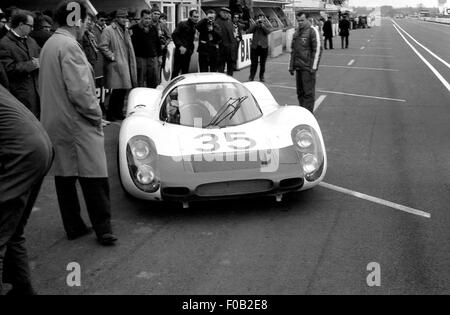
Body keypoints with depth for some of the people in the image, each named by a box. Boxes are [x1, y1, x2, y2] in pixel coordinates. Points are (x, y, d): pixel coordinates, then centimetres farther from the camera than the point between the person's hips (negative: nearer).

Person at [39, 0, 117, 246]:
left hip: (54, 123, 9)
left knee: (64, 177, 13)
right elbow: (79, 90, -23)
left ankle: (73, 226, 22)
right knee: (93, 178, -2)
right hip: (76, 124, -9)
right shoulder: (69, 46, -17)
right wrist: (95, 113, -10)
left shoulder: (49, 45, 12)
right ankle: (103, 229, 3)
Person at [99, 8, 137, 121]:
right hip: (116, 65, -8)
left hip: (126, 65, 8)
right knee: (118, 90, -9)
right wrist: (112, 57, -15)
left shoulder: (126, 30, 19)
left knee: (123, 90, 10)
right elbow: (103, 46, -15)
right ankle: (110, 115, 1)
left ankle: (119, 113, 21)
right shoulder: (108, 30, -8)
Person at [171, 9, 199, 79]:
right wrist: (180, 46, -19)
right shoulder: (182, 24, -7)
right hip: (180, 52, -6)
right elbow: (174, 35, -12)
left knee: (185, 72, 9)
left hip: (188, 52, 6)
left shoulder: (194, 27, 11)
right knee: (176, 71, -3)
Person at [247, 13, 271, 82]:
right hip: (254, 46, 0)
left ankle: (262, 76, 16)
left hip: (264, 46, 0)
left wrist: (263, 25, -16)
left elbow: (268, 31, -11)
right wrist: (256, 24, -10)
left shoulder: (266, 25, 9)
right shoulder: (254, 26, 9)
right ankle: (251, 76, 8)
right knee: (254, 63, 0)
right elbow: (249, 31, -8)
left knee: (262, 63, 5)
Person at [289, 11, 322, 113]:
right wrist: (291, 66, 19)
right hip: (298, 67, 7)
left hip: (308, 67, -7)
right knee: (300, 92, 11)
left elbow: (317, 49, -10)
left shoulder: (312, 31, -5)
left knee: (308, 92, -5)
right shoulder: (296, 32, 17)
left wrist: (313, 67, -15)